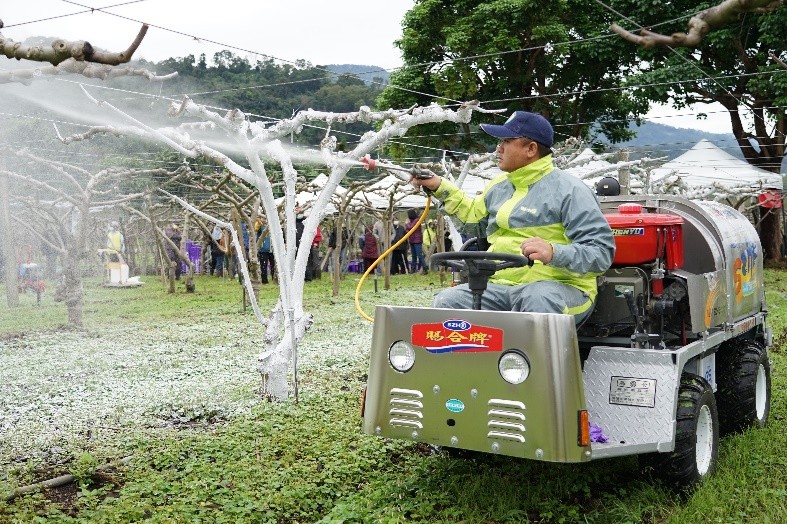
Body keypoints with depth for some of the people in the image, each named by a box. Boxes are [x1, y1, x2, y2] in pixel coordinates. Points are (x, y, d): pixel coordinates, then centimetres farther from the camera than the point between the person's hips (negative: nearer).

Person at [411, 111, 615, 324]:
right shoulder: (499, 186, 18)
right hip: (498, 286, 6)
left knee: (537, 300, -41)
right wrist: (439, 187, 30)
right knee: (446, 302, -18)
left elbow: (602, 251, -11)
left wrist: (554, 252, -28)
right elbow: (474, 212, 39)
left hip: (558, 286, -6)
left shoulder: (569, 190, -4)